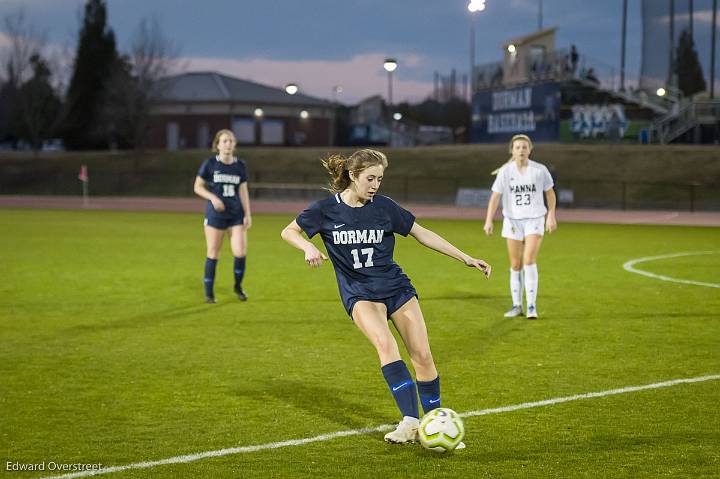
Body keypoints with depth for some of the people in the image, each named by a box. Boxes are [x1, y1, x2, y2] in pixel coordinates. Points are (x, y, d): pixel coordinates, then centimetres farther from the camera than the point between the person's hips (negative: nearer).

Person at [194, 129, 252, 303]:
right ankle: (209, 293, 14)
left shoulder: (240, 166, 4)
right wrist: (213, 197, -16)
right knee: (213, 254, 0)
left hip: (236, 215, 2)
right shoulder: (209, 164, -4)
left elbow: (243, 191, 6)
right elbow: (198, 187, 1)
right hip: (215, 214, -2)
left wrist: (248, 214, 0)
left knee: (241, 252, -8)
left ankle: (238, 286, 17)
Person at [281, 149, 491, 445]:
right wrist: (308, 247, -19)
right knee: (385, 343, -29)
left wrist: (466, 259, 5)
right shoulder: (326, 209, -5)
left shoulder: (384, 207, -1)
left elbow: (422, 234, 6)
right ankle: (410, 421, -32)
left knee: (422, 355, -7)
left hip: (396, 287, 2)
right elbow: (289, 231, 4)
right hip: (359, 294, -2)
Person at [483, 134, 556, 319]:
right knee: (515, 265, 5)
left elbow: (550, 193, 8)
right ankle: (517, 306, 17)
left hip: (534, 221, -1)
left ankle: (532, 306, -11)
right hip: (512, 221, 1)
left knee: (529, 261, -15)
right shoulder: (505, 171, -5)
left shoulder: (540, 170, -5)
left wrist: (551, 216, 2)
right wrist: (489, 220, -20)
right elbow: (495, 196, -10)